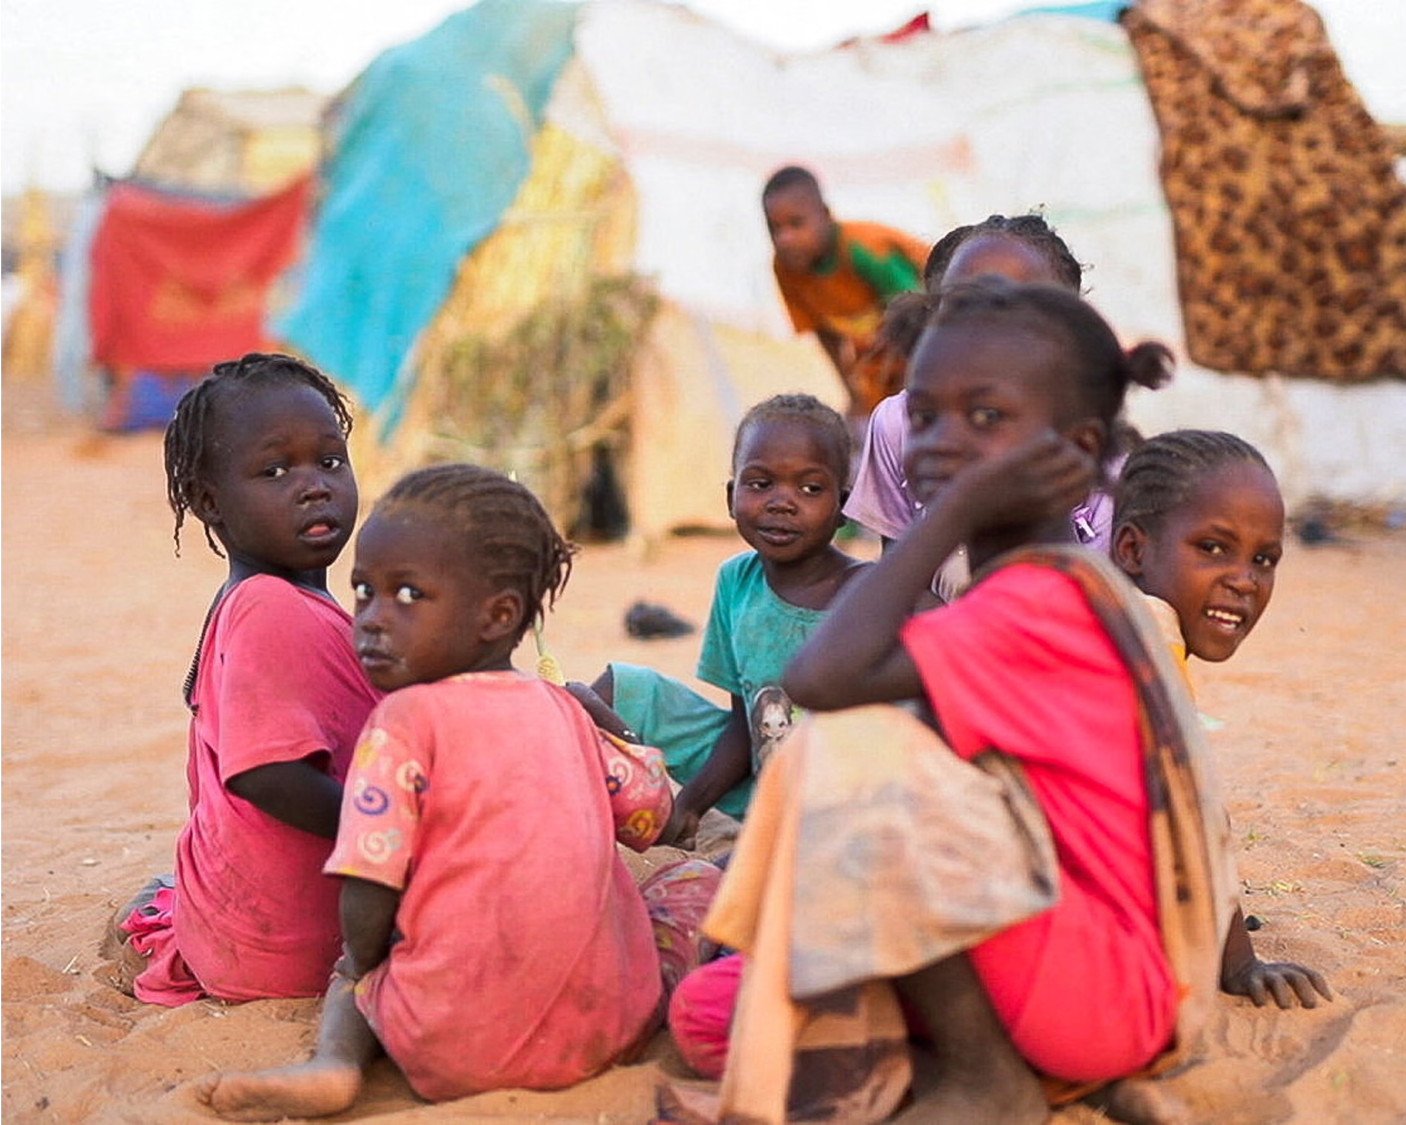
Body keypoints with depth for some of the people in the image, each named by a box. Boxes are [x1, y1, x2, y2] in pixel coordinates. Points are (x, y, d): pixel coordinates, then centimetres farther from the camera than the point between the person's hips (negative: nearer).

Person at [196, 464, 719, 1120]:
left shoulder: (406, 720, -9)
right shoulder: (561, 709, 7)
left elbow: (366, 905, -11)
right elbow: (651, 815, 20)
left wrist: (358, 966, 10)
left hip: (462, 1047, -3)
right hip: (609, 1028, 4)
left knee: (352, 966, 27)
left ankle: (335, 1061, -3)